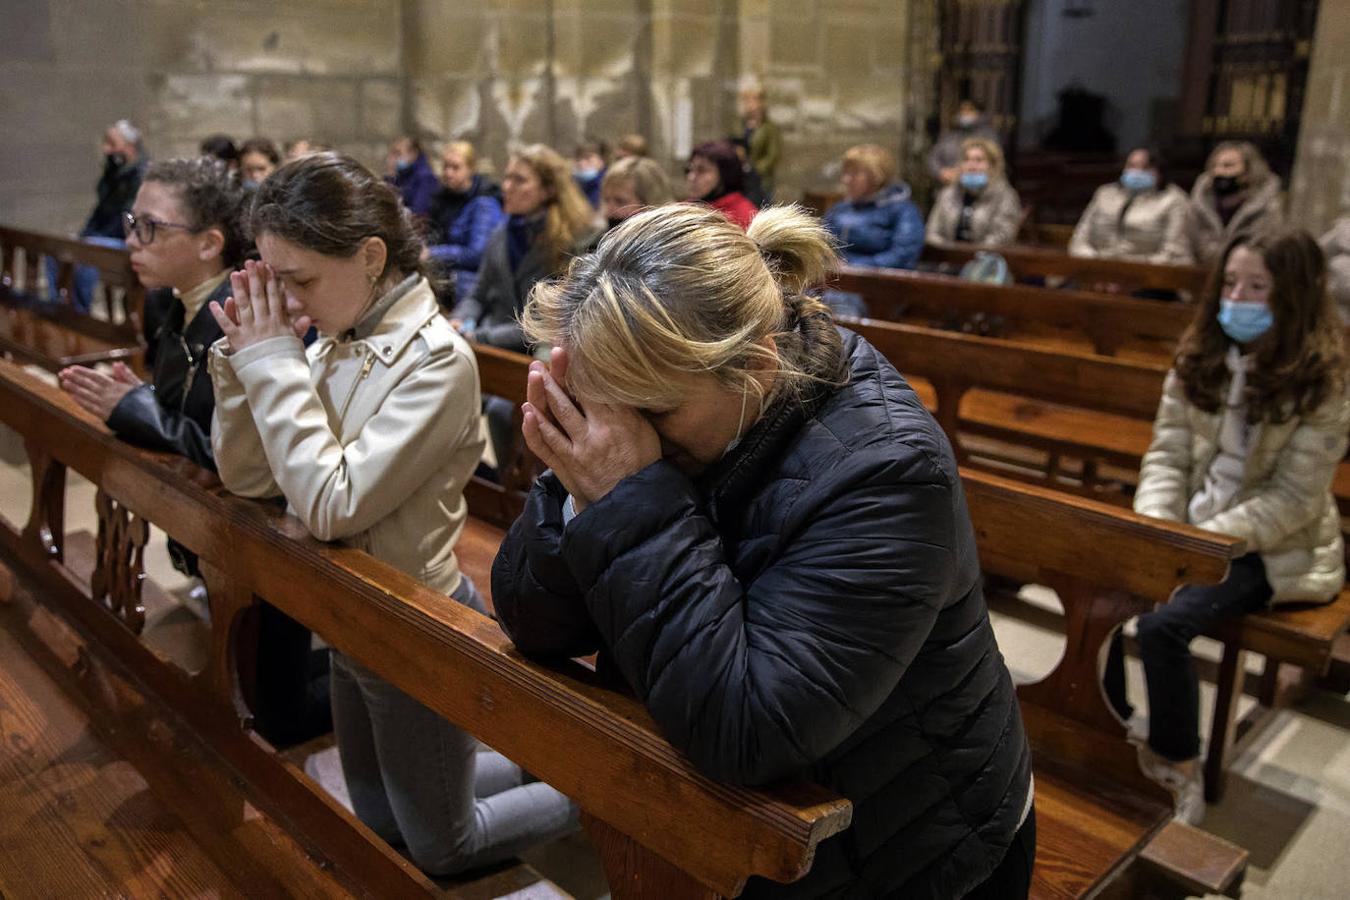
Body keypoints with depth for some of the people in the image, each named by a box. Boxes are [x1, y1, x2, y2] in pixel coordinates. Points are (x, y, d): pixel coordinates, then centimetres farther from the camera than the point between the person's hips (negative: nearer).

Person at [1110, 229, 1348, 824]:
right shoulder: (1201, 358, 4)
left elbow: (1292, 500, -16)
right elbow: (1166, 456, 3)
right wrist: (1156, 529, -13)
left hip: (1271, 547, -5)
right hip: (1192, 528, 5)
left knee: (1162, 623, -28)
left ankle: (1179, 775, -6)